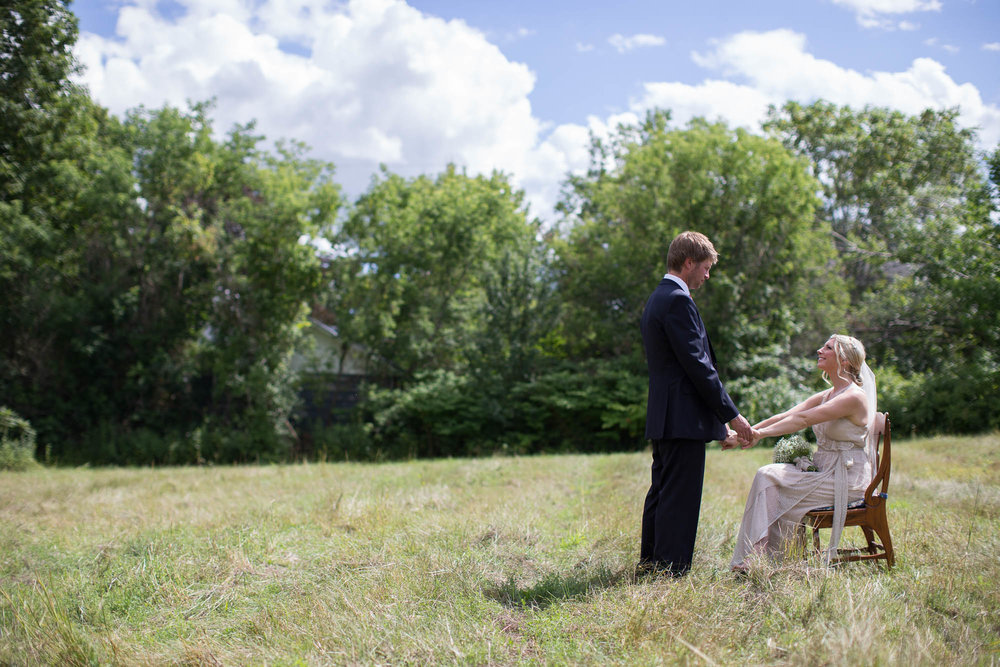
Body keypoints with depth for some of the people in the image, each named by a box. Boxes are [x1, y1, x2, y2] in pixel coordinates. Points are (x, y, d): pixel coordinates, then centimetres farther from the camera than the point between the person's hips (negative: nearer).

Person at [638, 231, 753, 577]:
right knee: (680, 499, -6)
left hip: (663, 417, 10)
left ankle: (649, 565, 22)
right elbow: (698, 365, -18)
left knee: (661, 494, 15)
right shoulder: (678, 301, -14)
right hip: (683, 418, -10)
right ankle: (671, 573, -3)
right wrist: (732, 415, -13)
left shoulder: (656, 299, 18)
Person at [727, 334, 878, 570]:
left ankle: (768, 557, -5)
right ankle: (755, 555, -13)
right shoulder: (826, 396, 13)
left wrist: (761, 433, -26)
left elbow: (803, 419, -23)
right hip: (823, 471, 8)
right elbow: (784, 417, 4)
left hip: (846, 480, -8)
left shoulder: (854, 397, -15)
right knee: (767, 476, -12)